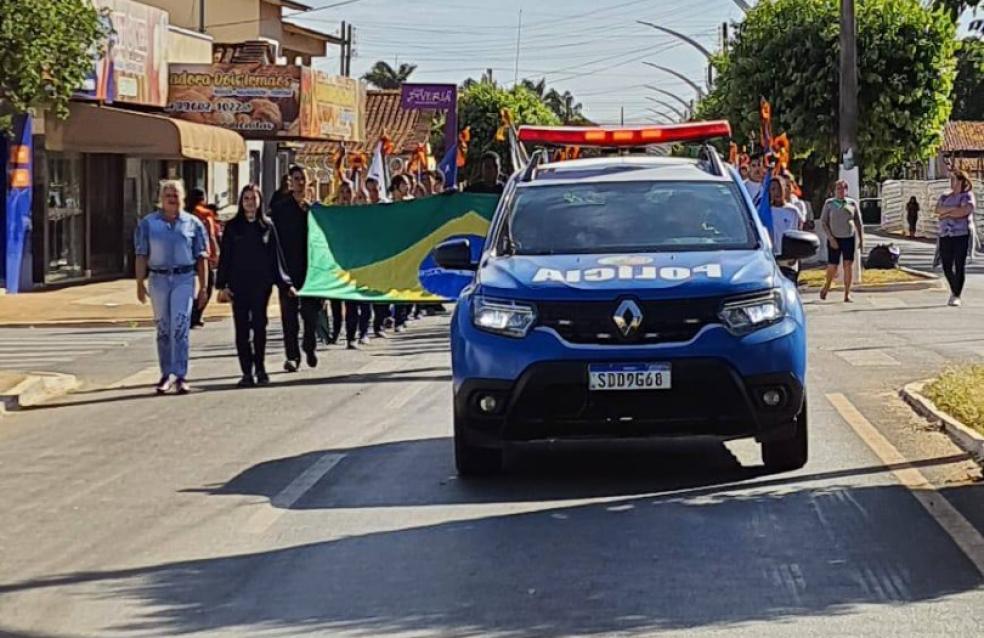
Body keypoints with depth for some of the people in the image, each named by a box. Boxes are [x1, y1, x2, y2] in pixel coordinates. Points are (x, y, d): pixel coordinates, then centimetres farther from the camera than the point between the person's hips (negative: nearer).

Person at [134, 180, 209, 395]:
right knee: (163, 328, 8)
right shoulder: (147, 223, 6)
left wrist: (203, 286, 2)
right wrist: (140, 283, -2)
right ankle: (166, 375, 17)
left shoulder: (193, 224, 5)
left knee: (180, 327, -11)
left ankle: (181, 376, -11)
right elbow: (141, 256, 5)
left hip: (184, 278, -1)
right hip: (158, 279, 1)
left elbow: (201, 257, 6)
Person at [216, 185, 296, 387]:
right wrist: (223, 285, -4)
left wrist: (285, 283, 5)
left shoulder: (267, 226, 6)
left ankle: (260, 369, 14)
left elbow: (276, 256, 8)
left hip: (261, 283, 0)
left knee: (259, 326, 0)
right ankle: (247, 372, 2)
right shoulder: (232, 227, 5)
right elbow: (225, 257, 4)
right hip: (238, 284, 0)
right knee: (242, 328, -1)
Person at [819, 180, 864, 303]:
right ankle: (826, 287, 29)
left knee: (848, 265, -6)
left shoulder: (852, 204, 6)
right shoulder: (829, 204, 2)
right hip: (834, 238, -1)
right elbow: (823, 222, -1)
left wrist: (861, 240, 6)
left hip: (849, 238, 1)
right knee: (832, 266, 0)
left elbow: (859, 223, 10)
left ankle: (847, 295, -2)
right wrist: (830, 238, -10)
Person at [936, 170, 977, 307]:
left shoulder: (967, 196, 1)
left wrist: (947, 213, -7)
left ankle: (957, 296, -2)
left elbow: (965, 210, -17)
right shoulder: (945, 197, 18)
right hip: (946, 235, 5)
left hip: (962, 235, -5)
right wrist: (953, 209, -14)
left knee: (960, 266, -6)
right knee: (947, 267, 6)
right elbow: (938, 209, 0)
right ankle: (954, 290, 28)